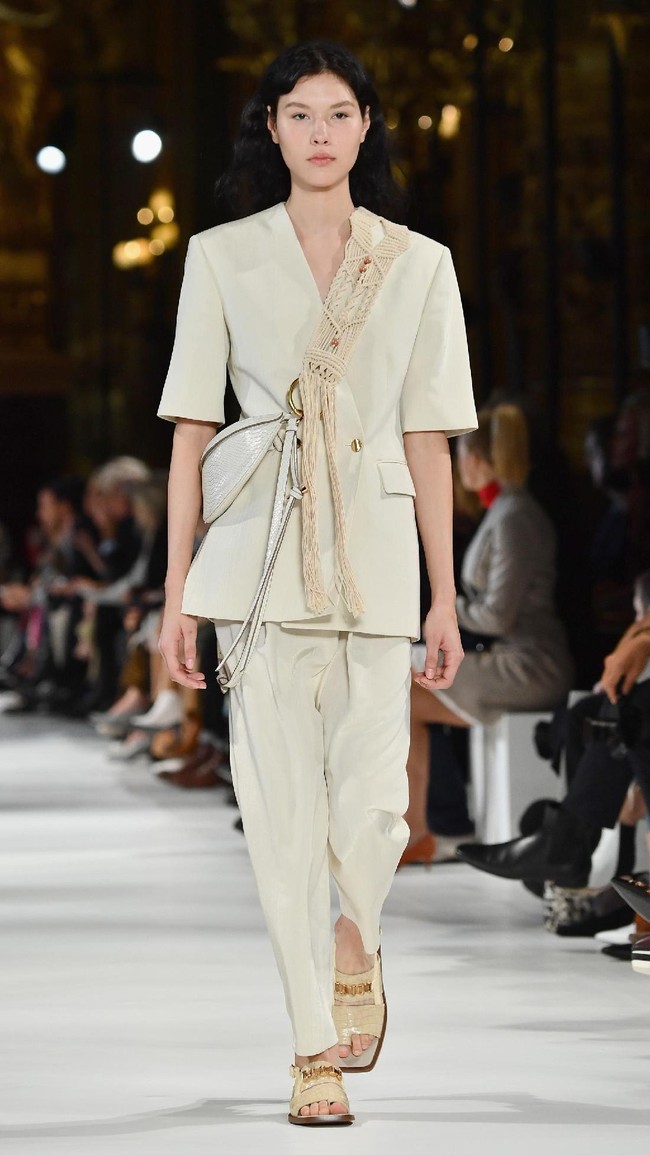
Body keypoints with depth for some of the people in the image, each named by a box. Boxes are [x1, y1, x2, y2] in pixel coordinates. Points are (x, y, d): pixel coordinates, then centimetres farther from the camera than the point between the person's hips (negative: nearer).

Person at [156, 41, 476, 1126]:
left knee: (372, 800, -7)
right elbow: (191, 427, 5)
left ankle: (355, 945, 28)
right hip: (259, 546, 0)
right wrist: (176, 591, 1)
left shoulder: (418, 264, 8)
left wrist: (445, 597, 4)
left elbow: (427, 436, 7)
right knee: (284, 802, -2)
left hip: (373, 548, 0)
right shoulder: (222, 258, 6)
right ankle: (315, 1047, 8)